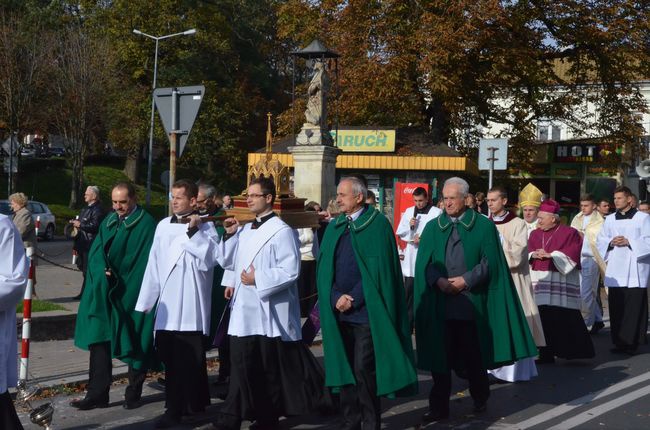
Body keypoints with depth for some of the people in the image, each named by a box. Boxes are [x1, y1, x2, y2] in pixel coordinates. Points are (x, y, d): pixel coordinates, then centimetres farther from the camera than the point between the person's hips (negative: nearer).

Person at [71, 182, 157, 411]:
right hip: (104, 294, 6)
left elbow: (145, 262, -11)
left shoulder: (146, 224, -8)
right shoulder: (109, 222, 11)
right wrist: (103, 272, -13)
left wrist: (120, 282, -13)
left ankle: (133, 393, 18)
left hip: (131, 295, -6)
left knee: (134, 345, 6)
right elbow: (95, 252, 7)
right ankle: (97, 394, 8)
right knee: (99, 340, 3)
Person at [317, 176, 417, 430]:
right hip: (339, 311, 6)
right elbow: (324, 268, 8)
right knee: (344, 368, 9)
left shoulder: (377, 225, -5)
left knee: (363, 369, -6)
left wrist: (353, 299, -13)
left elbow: (377, 269, -11)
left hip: (366, 311, -6)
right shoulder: (334, 227, 12)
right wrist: (336, 298, -8)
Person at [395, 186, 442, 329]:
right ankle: (408, 324, 12)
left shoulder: (437, 212, -4)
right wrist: (410, 226, -6)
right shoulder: (409, 211, 11)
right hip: (411, 257, 4)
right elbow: (399, 233, 12)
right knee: (409, 292, 5)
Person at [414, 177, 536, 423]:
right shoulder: (433, 227, 9)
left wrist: (466, 280, -14)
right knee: (440, 354, 1)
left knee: (474, 354, 9)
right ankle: (439, 406, 7)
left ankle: (480, 398, 30)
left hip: (472, 301, -2)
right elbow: (423, 263, 4)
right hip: (440, 302, 2)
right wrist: (438, 280, -14)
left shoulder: (484, 225, 3)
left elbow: (490, 261, -3)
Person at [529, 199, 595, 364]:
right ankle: (546, 354, 10)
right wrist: (534, 255, -12)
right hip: (540, 282, 5)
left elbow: (570, 256, -11)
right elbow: (528, 253, 10)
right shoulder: (535, 234, 15)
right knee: (544, 318, 2)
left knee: (565, 319, -6)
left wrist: (550, 255, -14)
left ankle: (577, 352, 6)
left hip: (563, 284, -5)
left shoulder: (570, 233, -2)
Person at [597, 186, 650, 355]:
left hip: (635, 270, -4)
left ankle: (633, 342, -3)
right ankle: (619, 341, 8)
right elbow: (601, 240, 16)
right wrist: (611, 242, -5)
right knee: (616, 307, 2)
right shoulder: (610, 219, 15)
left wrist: (629, 242, -14)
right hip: (615, 270, 4)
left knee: (635, 307, -7)